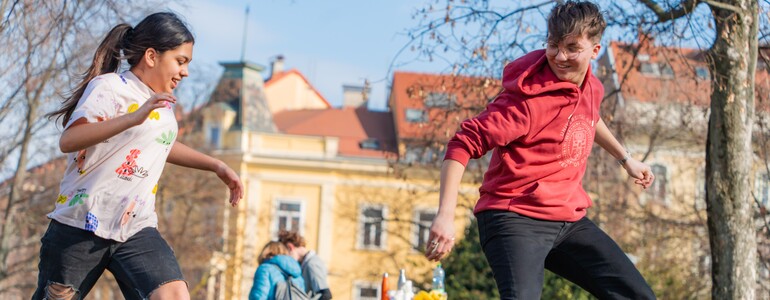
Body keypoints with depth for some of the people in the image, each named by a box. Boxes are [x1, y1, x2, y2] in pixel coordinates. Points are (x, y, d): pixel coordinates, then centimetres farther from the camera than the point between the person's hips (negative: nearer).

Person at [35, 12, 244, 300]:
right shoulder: (109, 87, -9)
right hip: (81, 226, -6)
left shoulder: (164, 104, 15)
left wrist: (216, 166, 31)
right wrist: (133, 118, -35)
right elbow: (68, 141, -25)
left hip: (137, 230, 6)